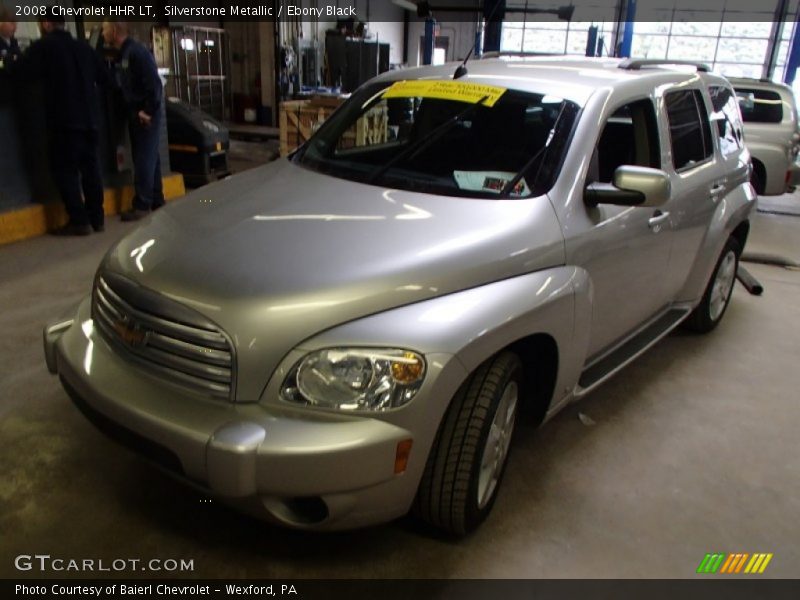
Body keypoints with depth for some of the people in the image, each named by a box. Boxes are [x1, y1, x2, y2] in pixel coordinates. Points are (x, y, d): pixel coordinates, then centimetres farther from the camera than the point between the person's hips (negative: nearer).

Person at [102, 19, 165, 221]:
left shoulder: (137, 52, -14)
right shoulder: (122, 55, 15)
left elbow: (154, 84, -19)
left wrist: (148, 111, -17)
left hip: (146, 115, -9)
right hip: (135, 113, 9)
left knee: (144, 160, -7)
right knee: (149, 158, 12)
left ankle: (142, 206, -4)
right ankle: (156, 201, 19)